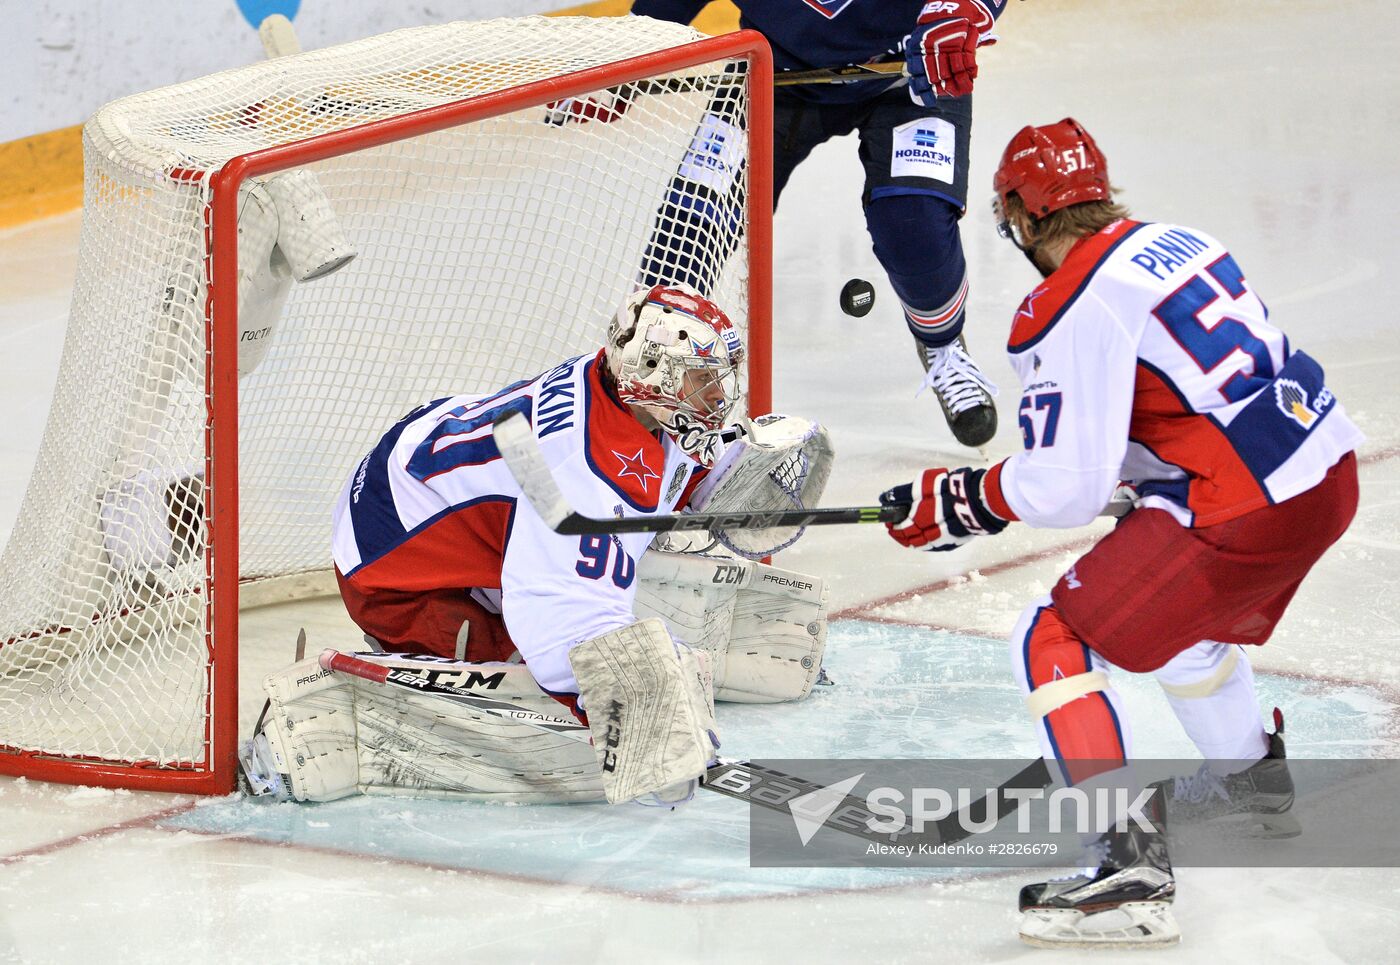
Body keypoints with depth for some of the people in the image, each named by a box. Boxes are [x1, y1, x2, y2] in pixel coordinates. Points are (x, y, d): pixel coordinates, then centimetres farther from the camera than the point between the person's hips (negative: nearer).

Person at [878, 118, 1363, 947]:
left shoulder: (1070, 310, -12)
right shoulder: (1173, 243, 15)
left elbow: (1066, 487, -14)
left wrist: (958, 501, 0)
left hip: (1248, 513, -9)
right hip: (1328, 471, 9)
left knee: (1055, 642, -4)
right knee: (1177, 600, 37)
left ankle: (1131, 857, -14)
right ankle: (1251, 774, 57)